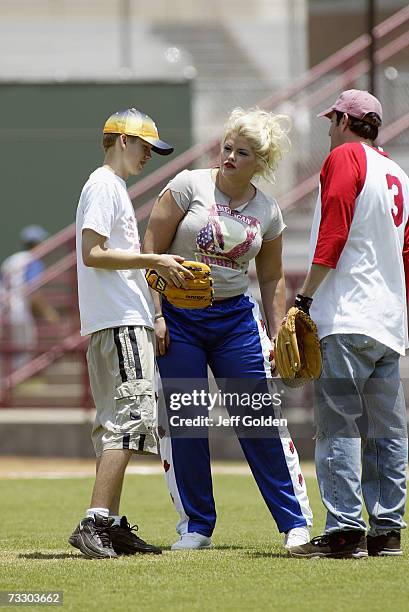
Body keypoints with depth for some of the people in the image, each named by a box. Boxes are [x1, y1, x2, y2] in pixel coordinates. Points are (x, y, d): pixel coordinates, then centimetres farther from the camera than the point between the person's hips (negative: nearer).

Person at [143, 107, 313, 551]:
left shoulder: (267, 212, 5)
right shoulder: (189, 186, -5)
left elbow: (270, 277, 16)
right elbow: (151, 251, -5)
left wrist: (275, 334, 8)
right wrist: (155, 315, -11)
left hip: (236, 318, 2)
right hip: (178, 318, -2)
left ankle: (296, 522, 2)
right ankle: (195, 527, 9)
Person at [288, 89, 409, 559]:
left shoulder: (345, 158, -4)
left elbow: (333, 235, -14)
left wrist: (305, 297, -13)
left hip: (347, 318, -8)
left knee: (337, 426, -10)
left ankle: (345, 529, -16)